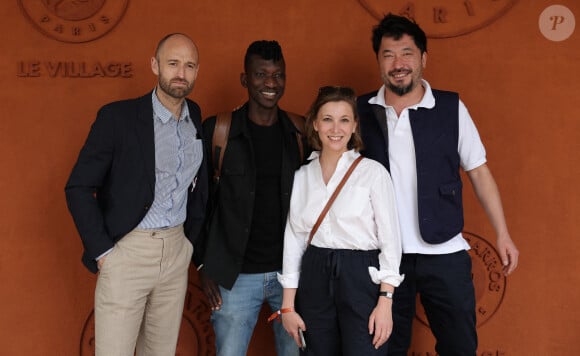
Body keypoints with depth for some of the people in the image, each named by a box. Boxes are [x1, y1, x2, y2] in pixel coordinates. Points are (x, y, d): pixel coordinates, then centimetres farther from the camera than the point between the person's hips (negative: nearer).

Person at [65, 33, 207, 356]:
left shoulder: (197, 118, 6)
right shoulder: (118, 117, -9)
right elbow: (78, 188, -8)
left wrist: (191, 238, 11)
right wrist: (102, 251, -10)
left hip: (176, 253, 4)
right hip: (127, 252, -4)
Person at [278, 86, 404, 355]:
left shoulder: (373, 172, -4)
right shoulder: (302, 176, 6)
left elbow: (389, 239, -5)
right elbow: (293, 239, 7)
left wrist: (385, 302, -11)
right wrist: (288, 305, 5)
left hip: (361, 277, -3)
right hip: (314, 280, 4)